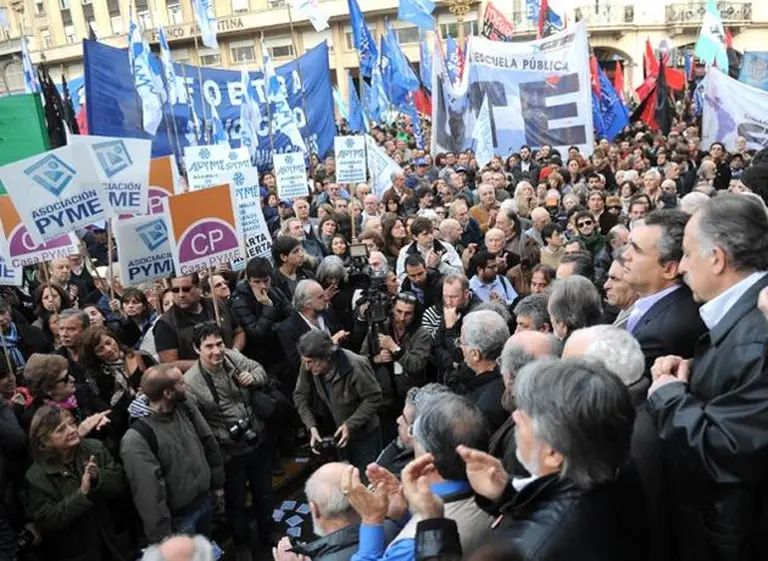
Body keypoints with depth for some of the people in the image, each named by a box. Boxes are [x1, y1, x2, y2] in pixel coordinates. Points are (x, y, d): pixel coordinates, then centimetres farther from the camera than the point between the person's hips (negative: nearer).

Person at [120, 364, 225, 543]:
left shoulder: (186, 409, -5)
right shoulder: (137, 438, -27)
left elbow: (209, 445, 8)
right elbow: (149, 492, -25)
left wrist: (217, 483, 13)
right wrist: (163, 538, -20)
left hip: (205, 502, 6)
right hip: (178, 519, -6)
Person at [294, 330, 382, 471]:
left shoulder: (355, 366, -31)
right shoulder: (308, 367, -18)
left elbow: (373, 397, -20)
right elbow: (300, 396, -6)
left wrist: (350, 425, -25)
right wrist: (311, 426, -18)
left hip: (363, 435, -3)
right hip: (332, 433, 4)